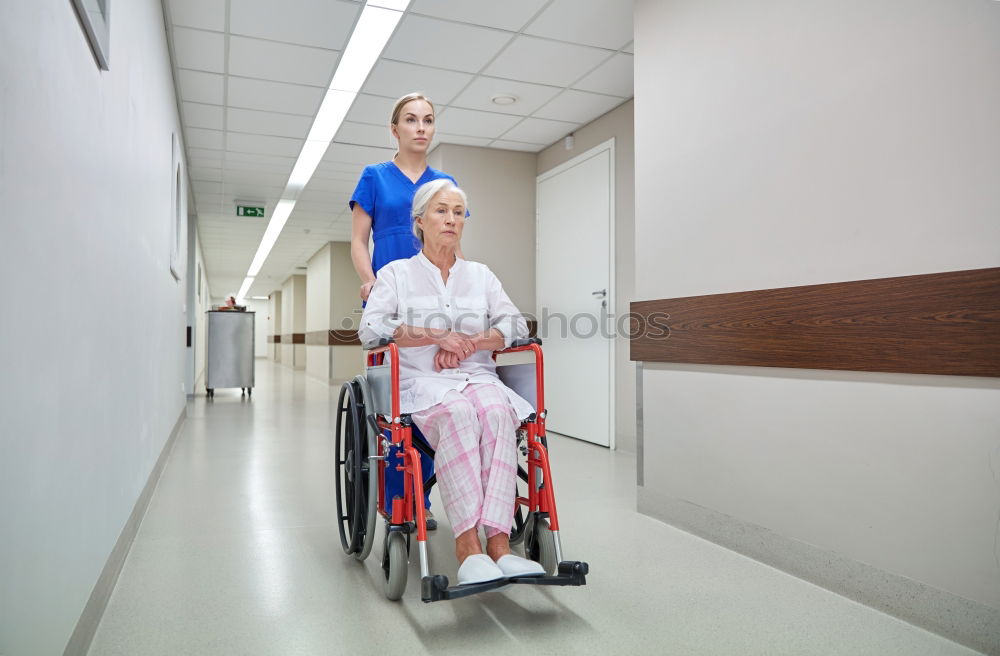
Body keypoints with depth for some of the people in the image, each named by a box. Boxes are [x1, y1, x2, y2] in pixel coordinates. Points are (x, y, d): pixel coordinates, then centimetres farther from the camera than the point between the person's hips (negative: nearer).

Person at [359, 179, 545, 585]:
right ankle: (467, 544, -41)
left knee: (497, 412, -34)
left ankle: (498, 540, -39)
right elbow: (371, 329, -3)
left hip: (478, 376, 3)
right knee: (457, 413, -37)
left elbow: (516, 327, 9)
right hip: (421, 382, -2)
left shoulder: (480, 274, 21)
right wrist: (438, 335, -11)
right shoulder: (396, 273, 13)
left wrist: (467, 343, -8)